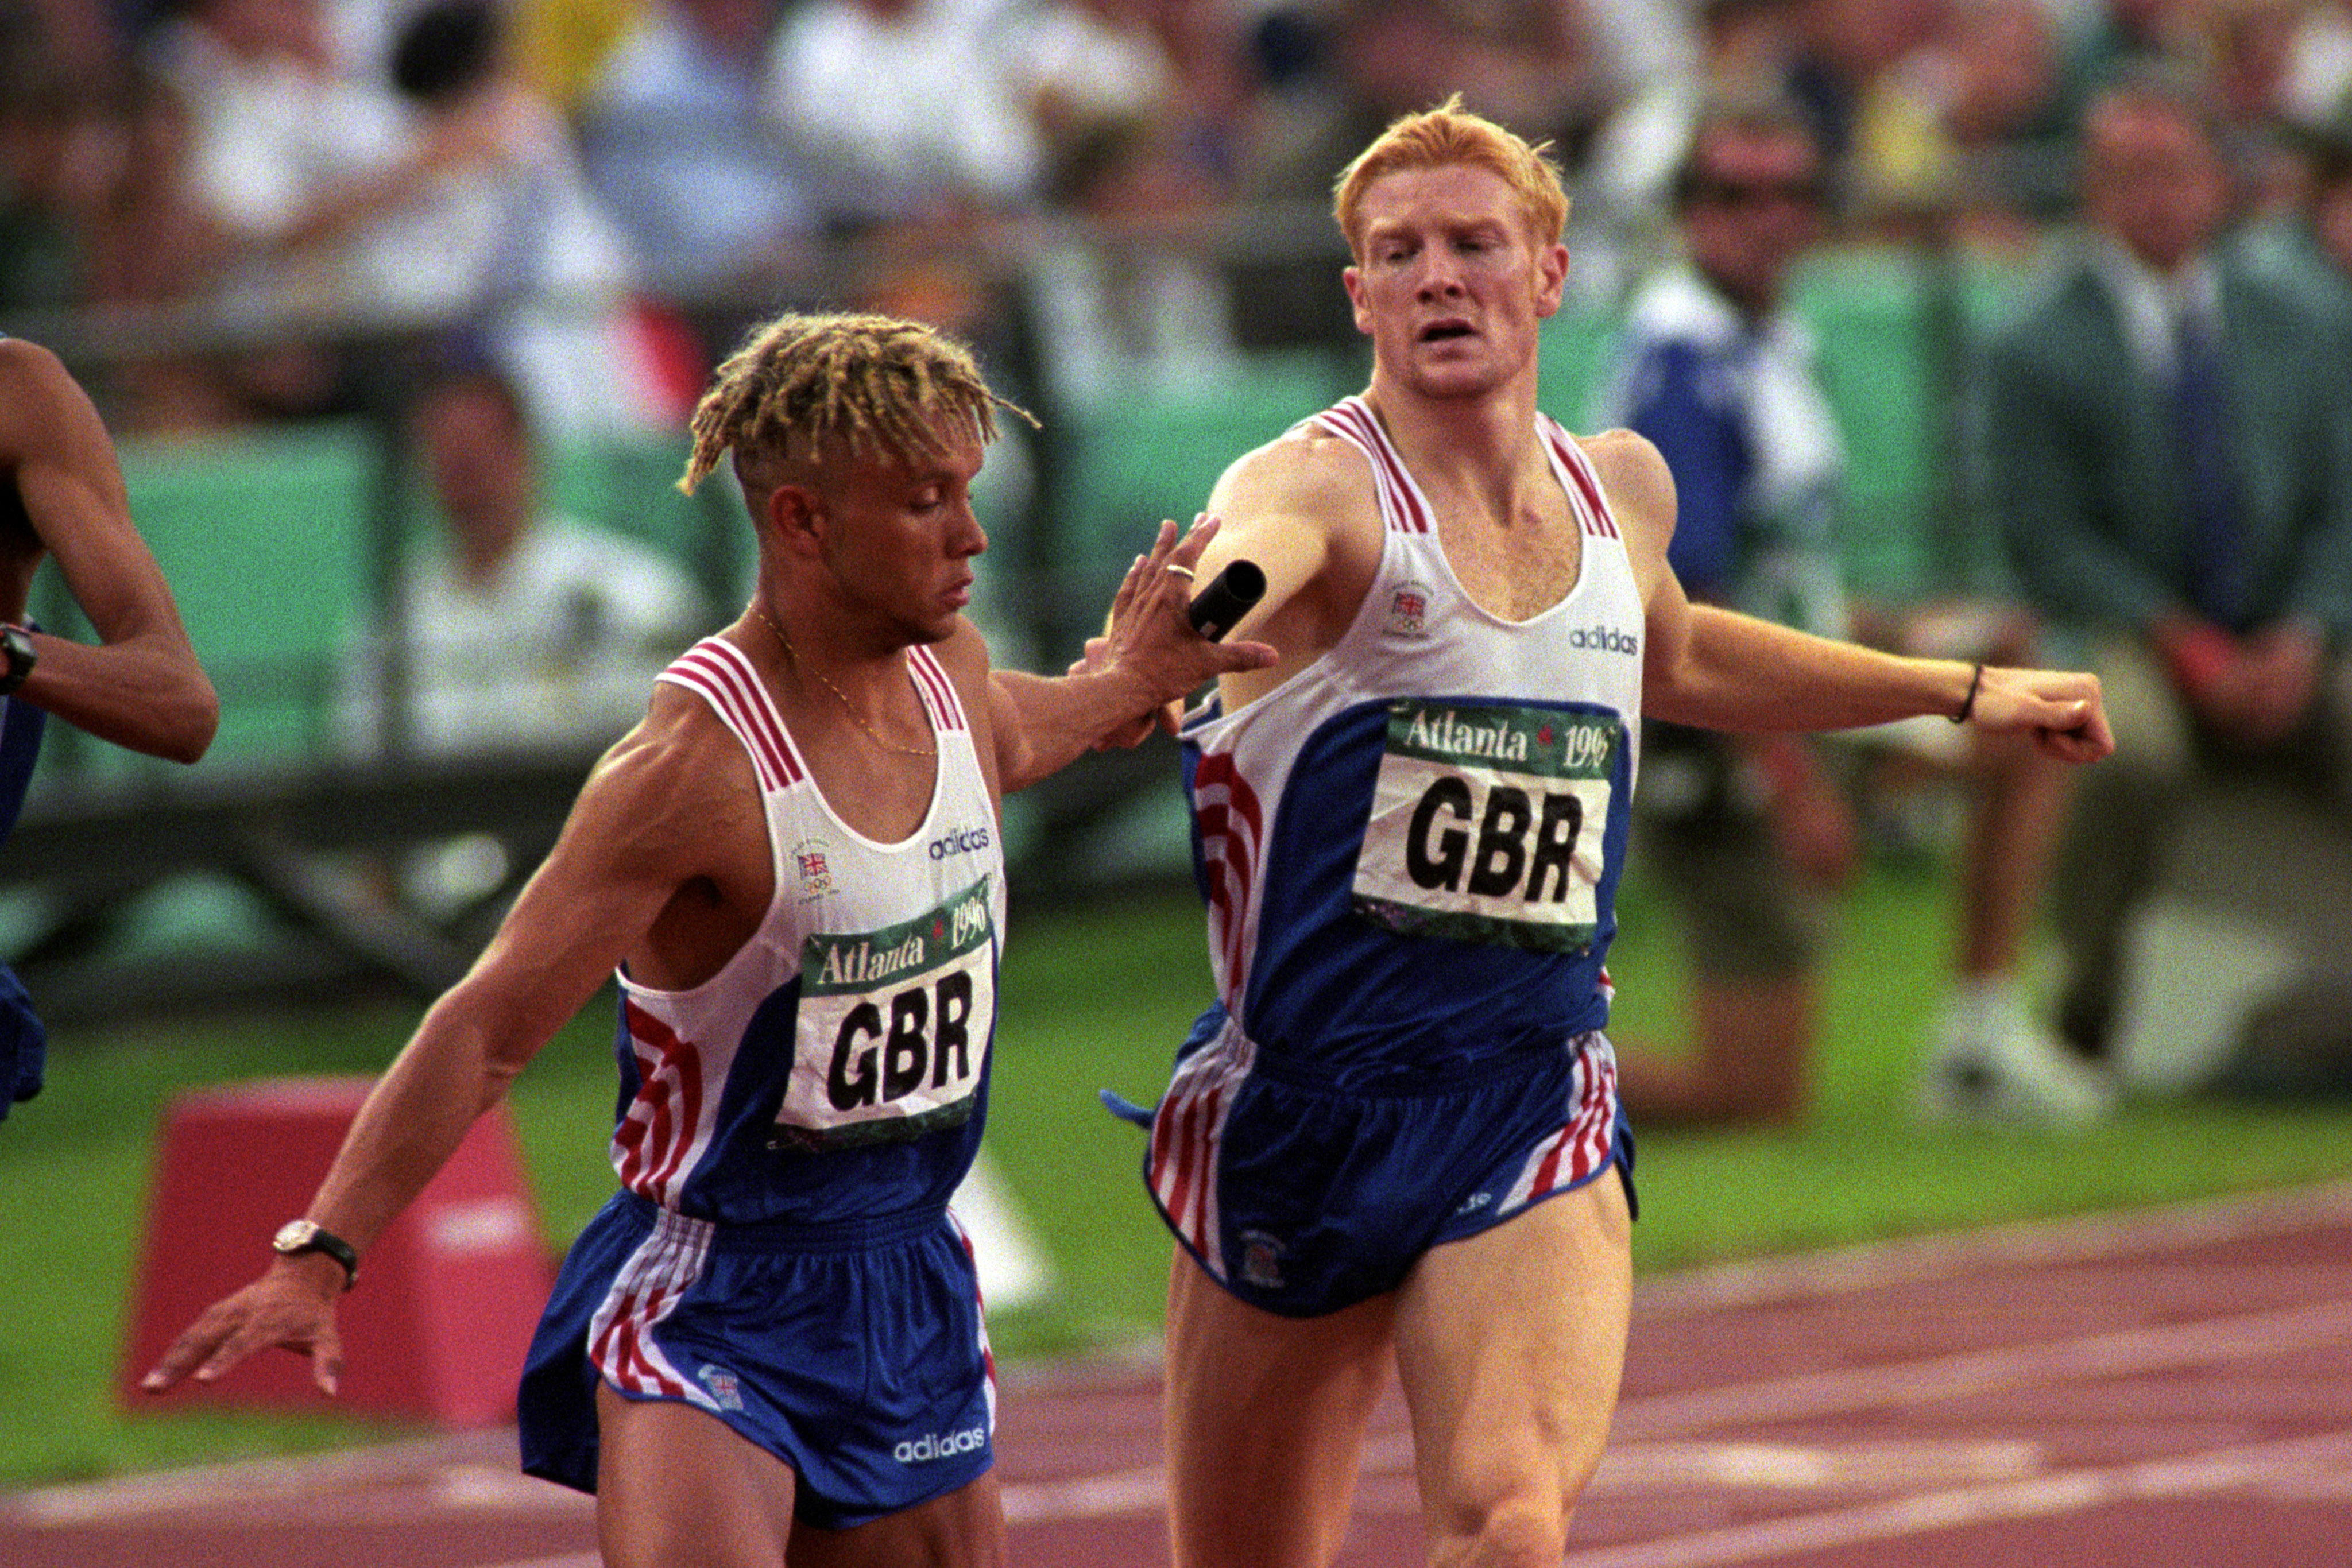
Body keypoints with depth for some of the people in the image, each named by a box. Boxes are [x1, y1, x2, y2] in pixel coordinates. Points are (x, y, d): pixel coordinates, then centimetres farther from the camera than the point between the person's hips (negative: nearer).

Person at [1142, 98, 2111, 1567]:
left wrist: (1964, 692, 39)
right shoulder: (1318, 489, -12)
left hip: (1536, 1113, 3)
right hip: (1305, 1101, -2)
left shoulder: (1620, 490, 7)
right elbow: (1233, 570, -38)